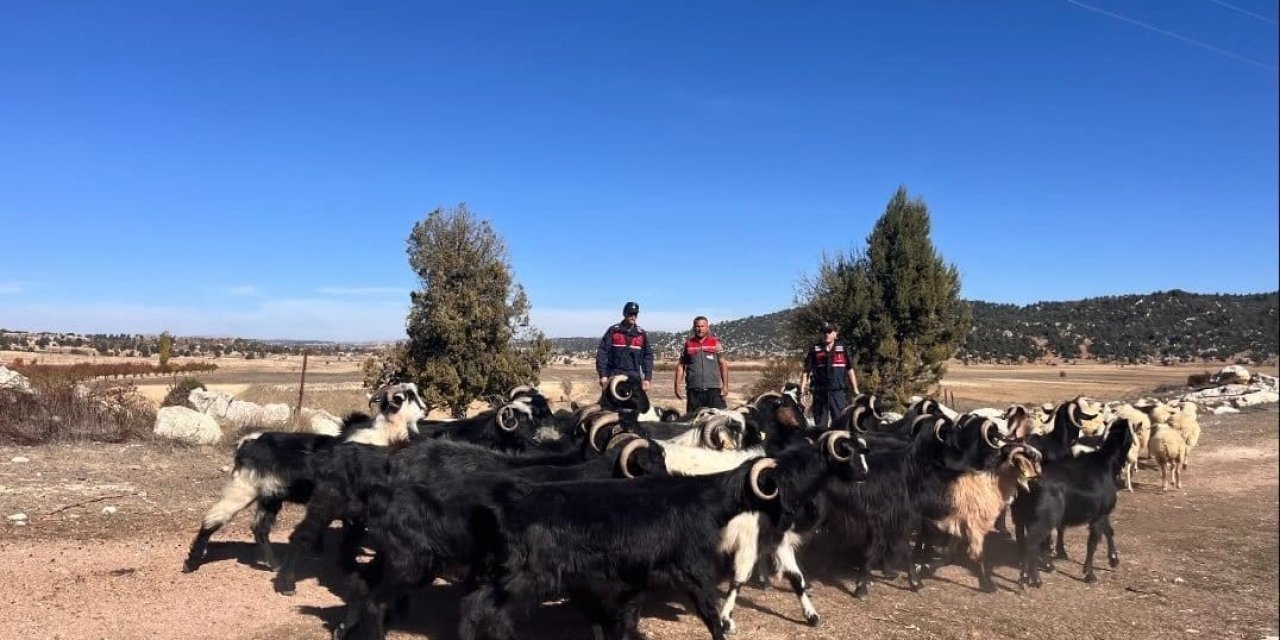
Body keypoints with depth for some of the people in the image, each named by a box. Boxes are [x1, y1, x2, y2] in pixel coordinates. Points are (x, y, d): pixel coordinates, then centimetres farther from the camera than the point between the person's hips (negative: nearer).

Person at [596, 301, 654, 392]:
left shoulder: (641, 334, 7)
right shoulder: (613, 331, 0)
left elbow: (648, 356, 10)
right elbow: (601, 353, -2)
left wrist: (647, 378, 2)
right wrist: (603, 375, -7)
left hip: (634, 377, 2)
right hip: (615, 375, -2)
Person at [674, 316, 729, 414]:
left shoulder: (715, 343, 8)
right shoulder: (688, 344, 10)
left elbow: (723, 364, 7)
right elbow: (680, 366, 12)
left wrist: (725, 385, 0)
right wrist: (677, 385, 3)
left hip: (713, 388, -1)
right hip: (694, 390, 1)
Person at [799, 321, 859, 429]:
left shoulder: (843, 350, 7)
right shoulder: (814, 351, 4)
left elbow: (850, 371, 10)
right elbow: (806, 372, 4)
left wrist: (855, 390, 7)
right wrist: (802, 391, -5)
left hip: (838, 393, 0)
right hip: (820, 393, 0)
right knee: (820, 425, 5)